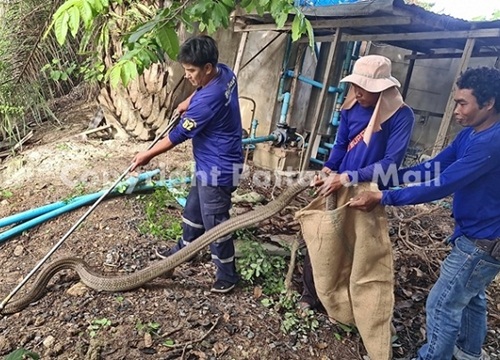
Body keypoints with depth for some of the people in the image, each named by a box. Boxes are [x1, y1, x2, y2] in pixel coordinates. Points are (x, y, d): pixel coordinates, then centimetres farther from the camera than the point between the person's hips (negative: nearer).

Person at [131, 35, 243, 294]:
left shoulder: (208, 100, -30)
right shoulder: (224, 73, -3)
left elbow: (178, 135, -19)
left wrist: (148, 154, -7)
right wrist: (188, 103, 16)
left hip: (218, 169, -10)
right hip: (211, 164, 10)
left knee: (215, 222, 5)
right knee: (193, 210, 25)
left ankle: (227, 274, 24)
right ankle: (185, 248, 48)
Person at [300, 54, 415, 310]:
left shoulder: (401, 116, -16)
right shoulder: (352, 108, -2)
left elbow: (391, 162, -21)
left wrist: (348, 178, -27)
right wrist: (327, 170, -11)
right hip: (337, 187, 4)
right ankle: (311, 294, 28)